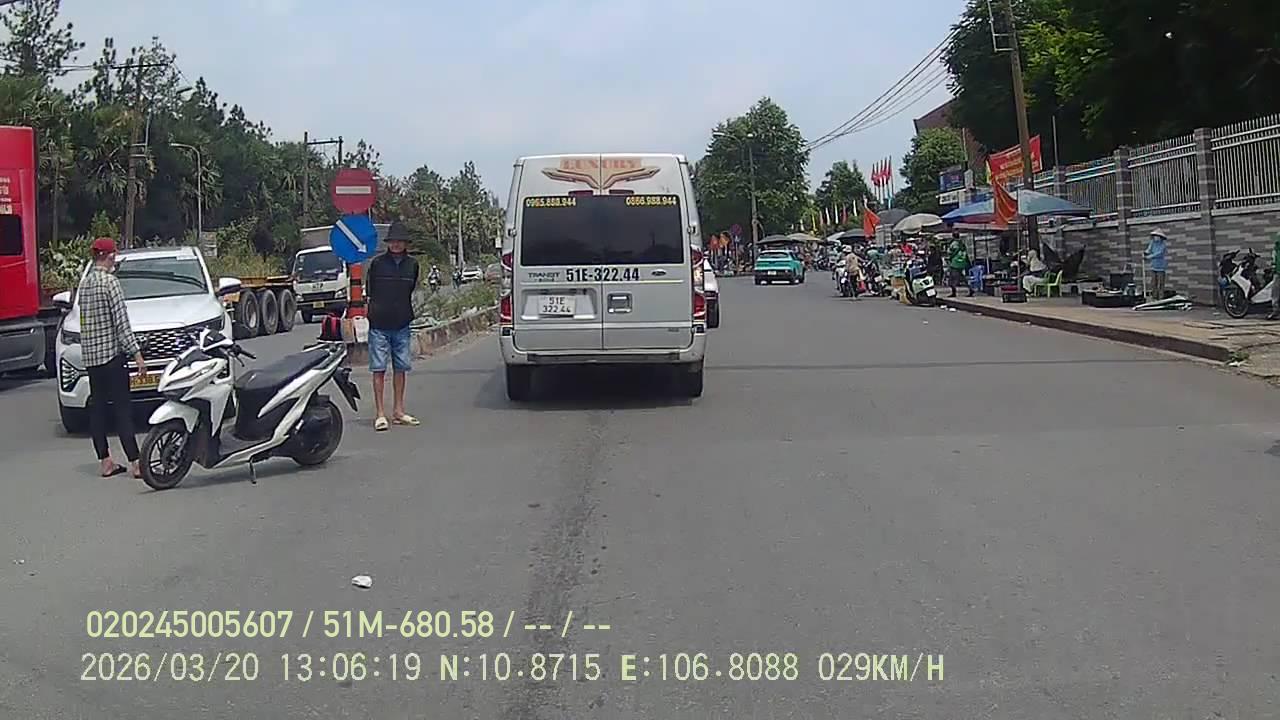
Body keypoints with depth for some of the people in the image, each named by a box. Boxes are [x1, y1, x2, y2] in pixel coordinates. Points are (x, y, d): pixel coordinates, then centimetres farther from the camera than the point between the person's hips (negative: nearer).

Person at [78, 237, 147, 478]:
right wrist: (136, 352, -15)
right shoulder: (110, 281, -10)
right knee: (123, 408, -8)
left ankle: (105, 461, 12)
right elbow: (121, 321, -15)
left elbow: (84, 320, 16)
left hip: (90, 354, 8)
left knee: (97, 407, 8)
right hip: (111, 351, -8)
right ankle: (134, 463, -9)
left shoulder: (84, 283, 13)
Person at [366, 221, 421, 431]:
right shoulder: (377, 263, -2)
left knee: (400, 368, 9)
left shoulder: (412, 265, 7)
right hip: (379, 325, -3)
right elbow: (369, 292, 3)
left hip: (402, 325, 3)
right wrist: (374, 311, -4)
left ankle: (398, 411, 19)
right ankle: (380, 414, 4)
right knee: (379, 369, -1)